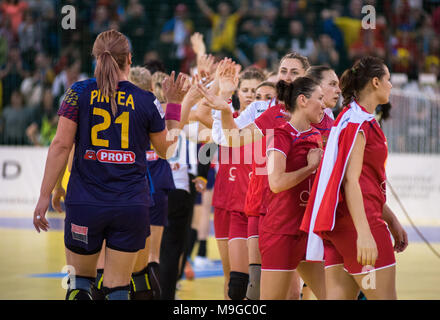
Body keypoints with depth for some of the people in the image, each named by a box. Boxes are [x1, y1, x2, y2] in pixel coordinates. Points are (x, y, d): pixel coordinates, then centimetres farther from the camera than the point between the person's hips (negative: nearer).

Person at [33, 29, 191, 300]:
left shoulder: (80, 93, -1)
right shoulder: (146, 101, 0)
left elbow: (61, 146, -5)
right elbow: (167, 148, 13)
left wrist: (45, 195, -1)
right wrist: (174, 103, 20)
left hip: (85, 204, 0)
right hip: (131, 206, 0)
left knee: (80, 278, 15)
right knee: (117, 287, 4)